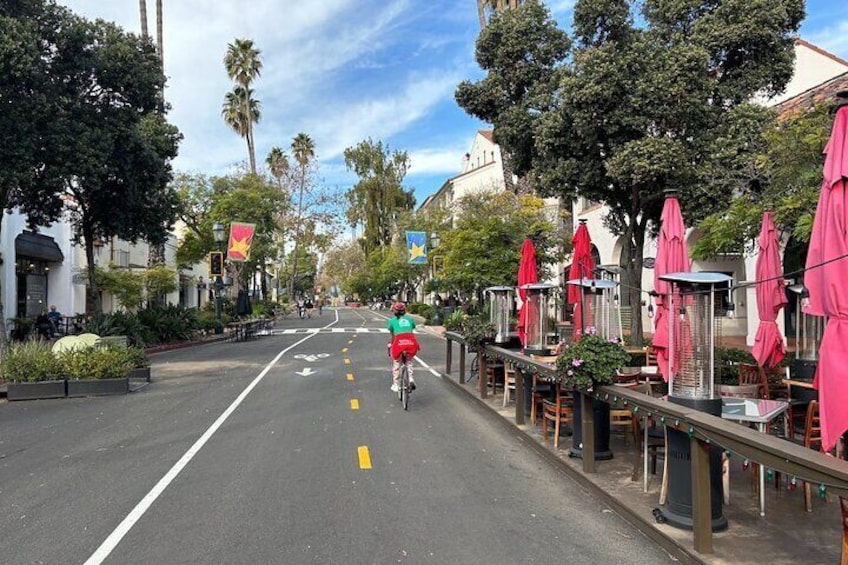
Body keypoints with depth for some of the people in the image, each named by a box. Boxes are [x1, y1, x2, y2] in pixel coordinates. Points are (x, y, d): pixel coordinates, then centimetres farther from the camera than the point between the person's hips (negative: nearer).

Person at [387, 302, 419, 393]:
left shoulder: (392, 320, 22)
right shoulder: (410, 318, 27)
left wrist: (391, 344, 42)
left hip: (399, 341, -2)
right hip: (411, 341, 2)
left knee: (396, 363, 21)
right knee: (409, 361, 28)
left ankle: (395, 385, 21)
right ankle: (411, 379, 11)